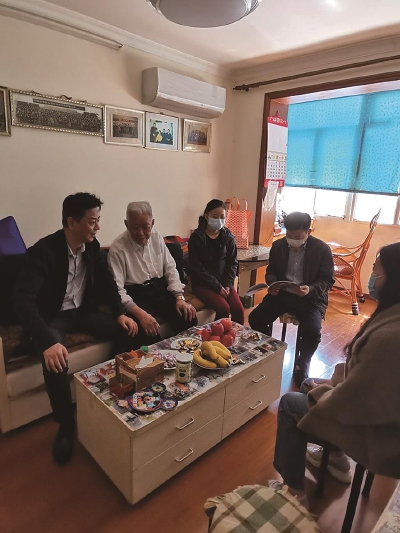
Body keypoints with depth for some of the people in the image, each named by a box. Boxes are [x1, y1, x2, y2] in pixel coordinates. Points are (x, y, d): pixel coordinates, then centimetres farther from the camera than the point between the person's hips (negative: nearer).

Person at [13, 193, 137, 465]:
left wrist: (121, 313, -9)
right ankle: (66, 425, -8)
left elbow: (107, 281, 6)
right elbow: (23, 300, -31)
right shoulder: (43, 251, -24)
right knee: (55, 359, -34)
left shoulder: (92, 245, -4)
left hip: (83, 310, 6)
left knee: (128, 330, -14)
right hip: (51, 317, -5)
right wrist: (47, 342, -44)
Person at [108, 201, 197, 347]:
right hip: (136, 295, -4)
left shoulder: (157, 238, 3)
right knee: (148, 331, -30)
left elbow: (170, 268, 7)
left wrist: (179, 297, -6)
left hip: (160, 289, 5)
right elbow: (117, 289, -16)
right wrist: (140, 313, -29)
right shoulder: (117, 248, -13)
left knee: (188, 316, -15)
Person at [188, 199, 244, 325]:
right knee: (223, 308, -24)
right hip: (202, 283, -3)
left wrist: (227, 285, -9)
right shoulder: (196, 238, -9)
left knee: (238, 309, -16)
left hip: (224, 282, 4)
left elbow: (232, 263, 6)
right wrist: (217, 286, -16)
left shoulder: (228, 237, 3)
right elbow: (198, 268, -12)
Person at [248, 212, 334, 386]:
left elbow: (327, 280, -7)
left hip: (311, 297, -3)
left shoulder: (322, 249, -9)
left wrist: (311, 289, -27)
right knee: (255, 318, -15)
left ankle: (301, 367, 2)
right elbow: (271, 271, 12)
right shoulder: (278, 246, 2)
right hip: (282, 293, 3)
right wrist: (272, 284, -12)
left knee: (313, 331, -28)